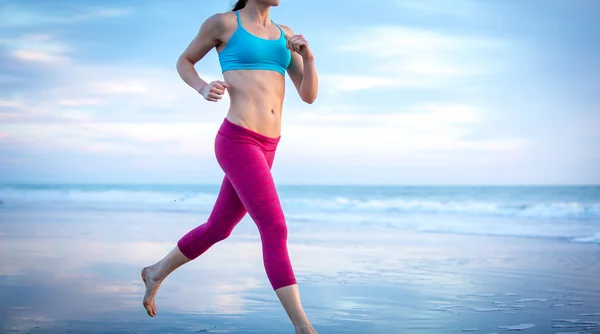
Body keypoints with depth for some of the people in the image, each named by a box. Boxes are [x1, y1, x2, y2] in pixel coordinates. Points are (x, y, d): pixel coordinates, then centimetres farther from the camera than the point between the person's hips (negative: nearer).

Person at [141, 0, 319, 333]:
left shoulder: (283, 34, 17)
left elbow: (309, 95, 12)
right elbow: (183, 62, 16)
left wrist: (307, 55, -6)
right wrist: (203, 88, -6)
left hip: (263, 149, 8)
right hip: (237, 144, -8)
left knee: (218, 229, 20)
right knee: (276, 231, -16)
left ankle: (157, 272, 43)